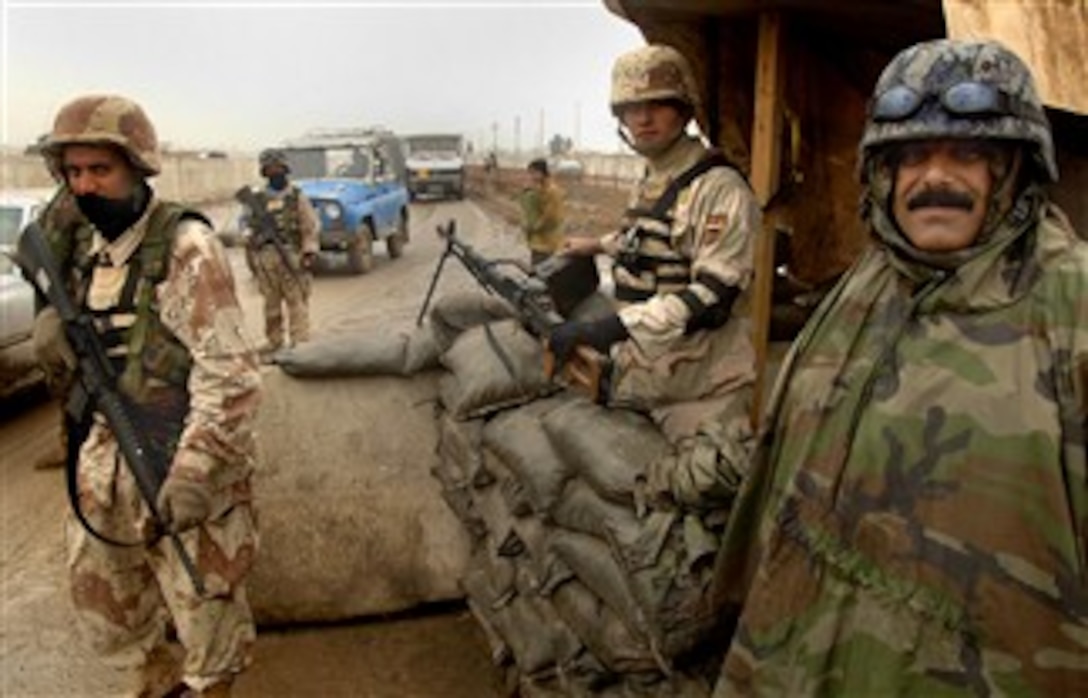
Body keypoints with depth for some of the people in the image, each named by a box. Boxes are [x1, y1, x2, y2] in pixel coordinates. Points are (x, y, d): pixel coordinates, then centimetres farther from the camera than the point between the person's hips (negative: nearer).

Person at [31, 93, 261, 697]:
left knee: (202, 600, 10)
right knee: (101, 602, 21)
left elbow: (229, 372, -23)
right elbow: (64, 341, 16)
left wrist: (195, 472, -29)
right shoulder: (77, 243, 6)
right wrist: (52, 331, -8)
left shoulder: (185, 248, -17)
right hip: (102, 456, 7)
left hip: (178, 463, -7)